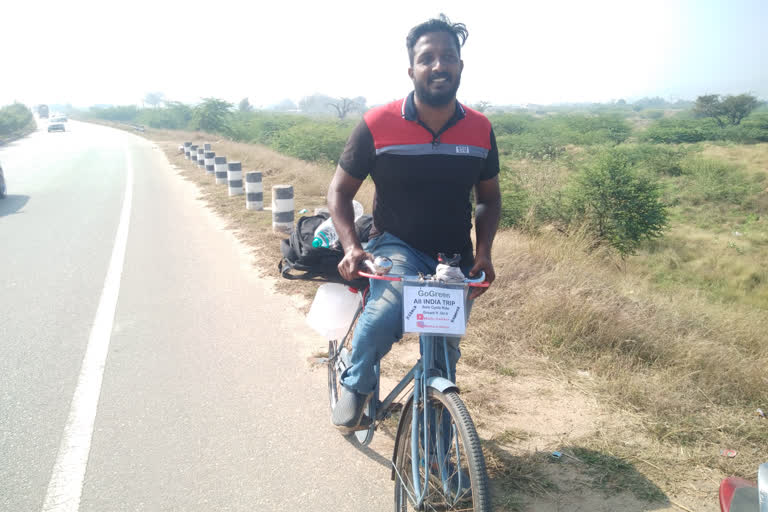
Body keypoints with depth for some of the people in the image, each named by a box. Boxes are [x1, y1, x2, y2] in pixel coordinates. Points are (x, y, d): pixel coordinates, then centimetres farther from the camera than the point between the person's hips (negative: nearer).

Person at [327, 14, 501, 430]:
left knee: (444, 360, 12)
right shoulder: (377, 125, -12)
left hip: (455, 260, 4)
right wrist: (351, 247, -19)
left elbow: (489, 198, 9)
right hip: (396, 246, -3)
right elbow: (340, 191, -4)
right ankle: (355, 385, -4)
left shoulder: (480, 130, -4)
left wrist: (483, 253, -7)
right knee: (388, 307, -36)